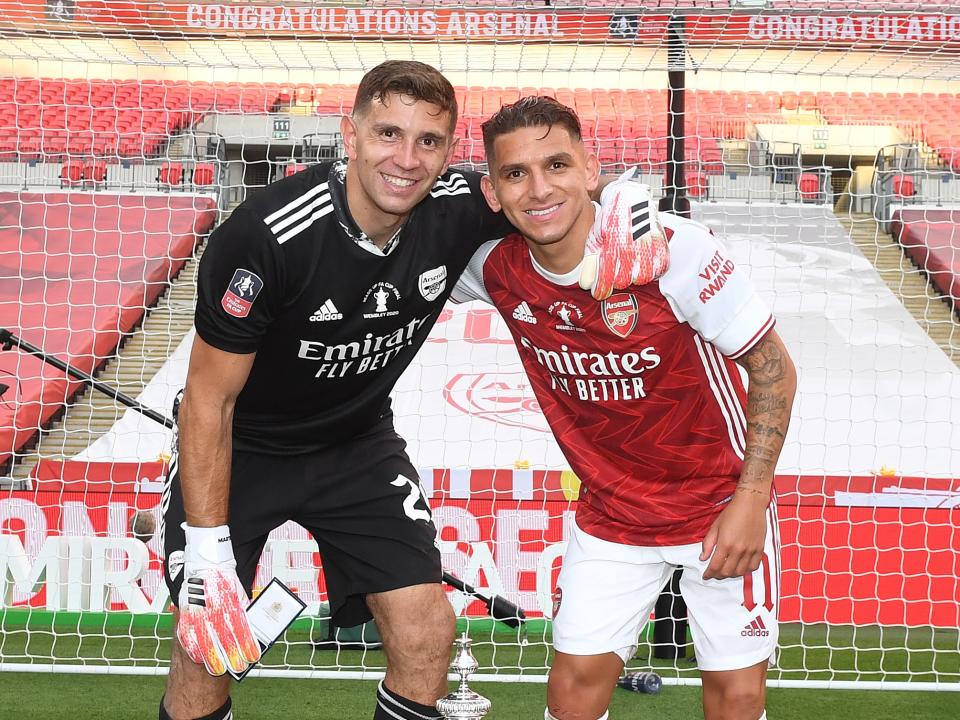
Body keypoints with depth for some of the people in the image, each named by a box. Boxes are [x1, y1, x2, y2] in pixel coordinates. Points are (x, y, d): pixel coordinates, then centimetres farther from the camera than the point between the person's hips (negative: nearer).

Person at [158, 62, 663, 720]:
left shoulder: (456, 210, -18)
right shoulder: (270, 236, -30)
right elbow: (210, 399, -22)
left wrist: (610, 229, -21)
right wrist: (208, 555, -24)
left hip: (359, 441, 4)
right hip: (240, 448, -4)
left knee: (427, 632, -6)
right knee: (208, 650, -10)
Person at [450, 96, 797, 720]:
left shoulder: (674, 248, -25)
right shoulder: (496, 268, -12)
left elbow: (774, 368, -15)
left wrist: (751, 499, -18)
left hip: (721, 504, -3)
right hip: (611, 512, 3)